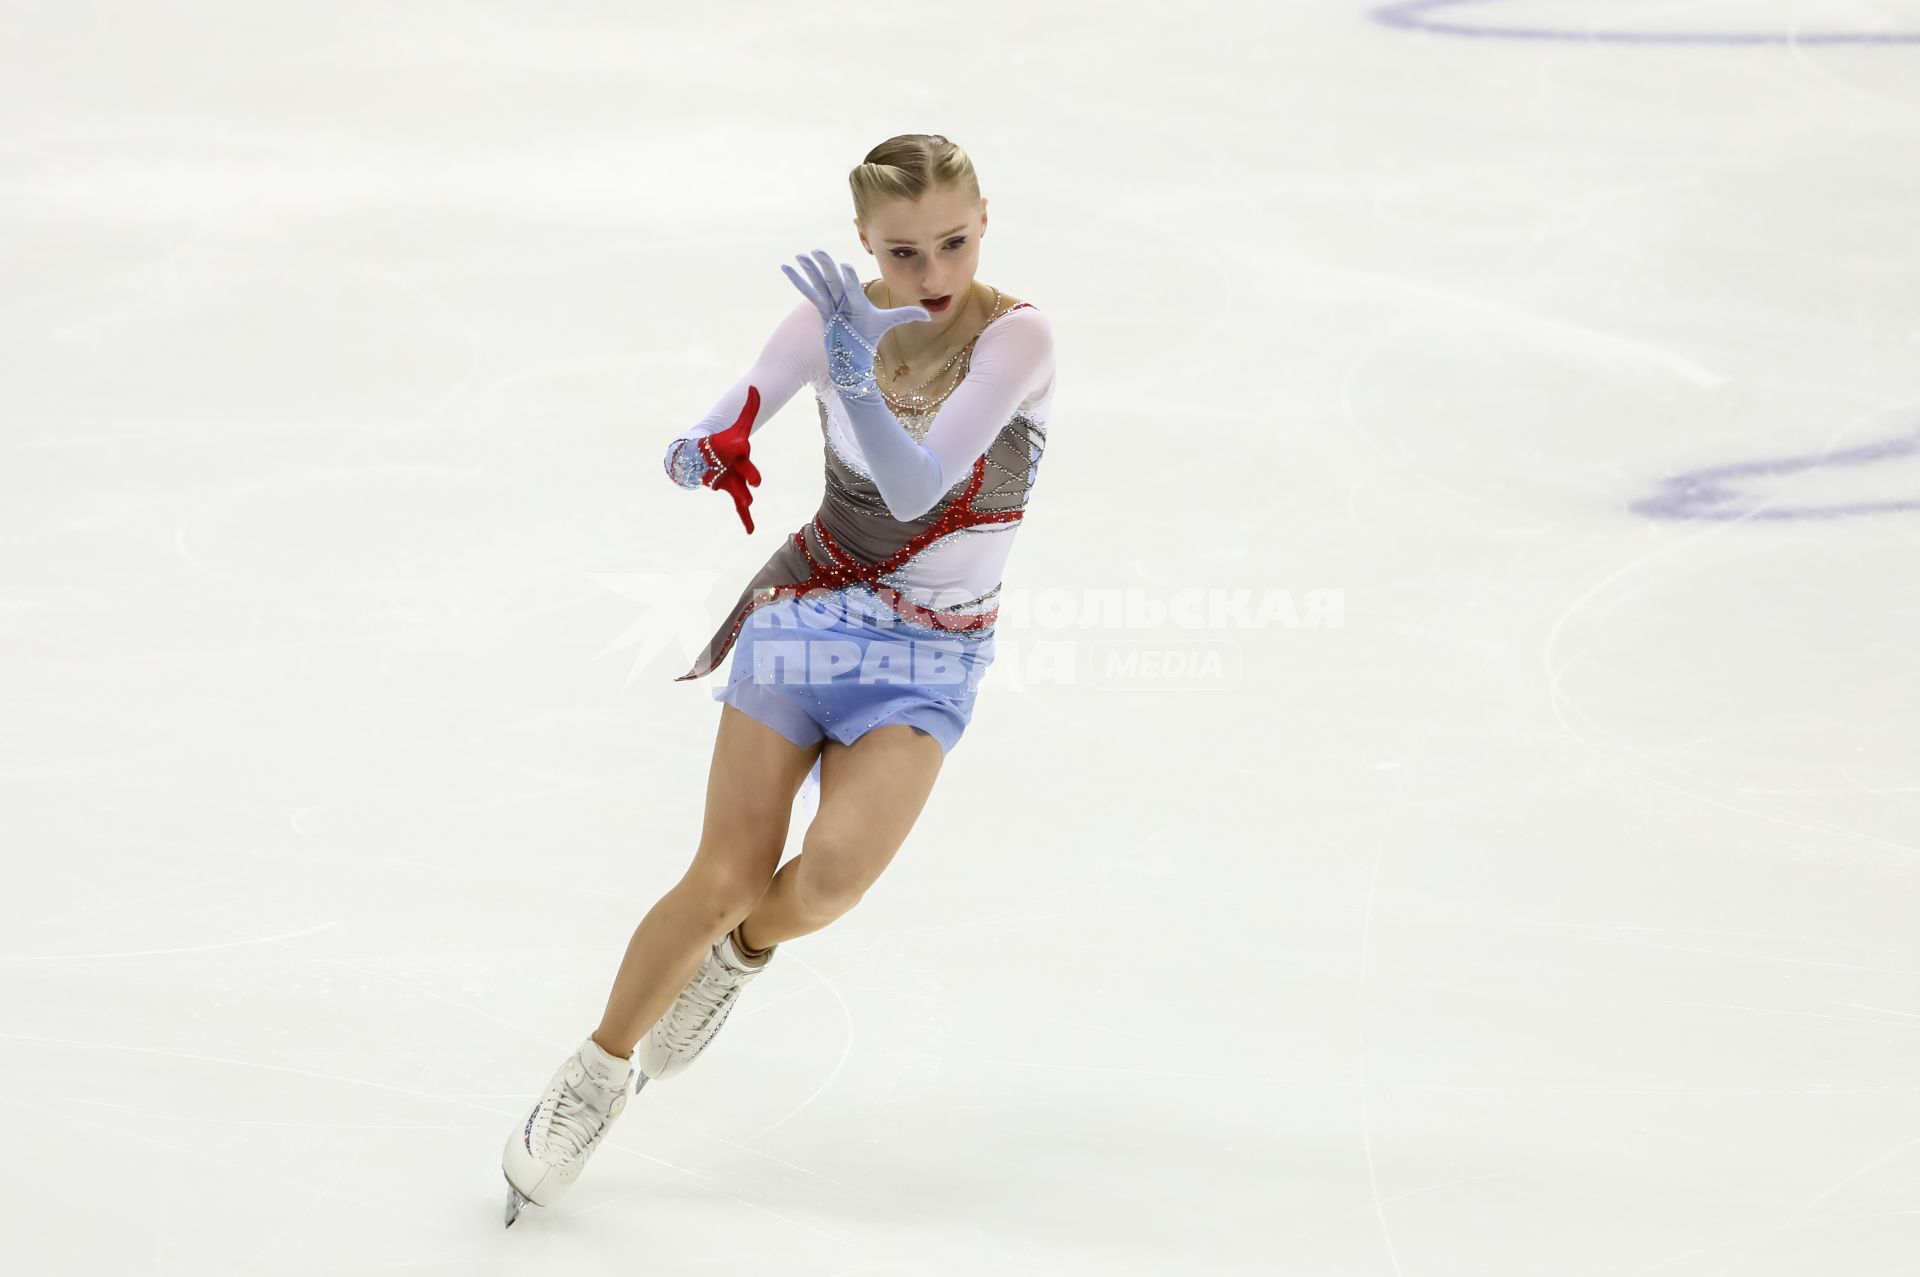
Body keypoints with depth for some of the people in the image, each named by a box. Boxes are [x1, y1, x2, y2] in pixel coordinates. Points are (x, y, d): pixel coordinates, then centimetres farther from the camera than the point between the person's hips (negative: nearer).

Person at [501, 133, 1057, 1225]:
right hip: (806, 613, 2)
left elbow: (916, 490, -26)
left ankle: (742, 954, 12)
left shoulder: (1015, 336, -17)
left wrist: (858, 373, -41)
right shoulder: (839, 316, -6)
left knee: (835, 870, -23)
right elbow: (726, 435, -6)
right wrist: (704, 456, -30)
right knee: (726, 877, -6)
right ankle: (597, 1077, 14)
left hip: (928, 662, -2)